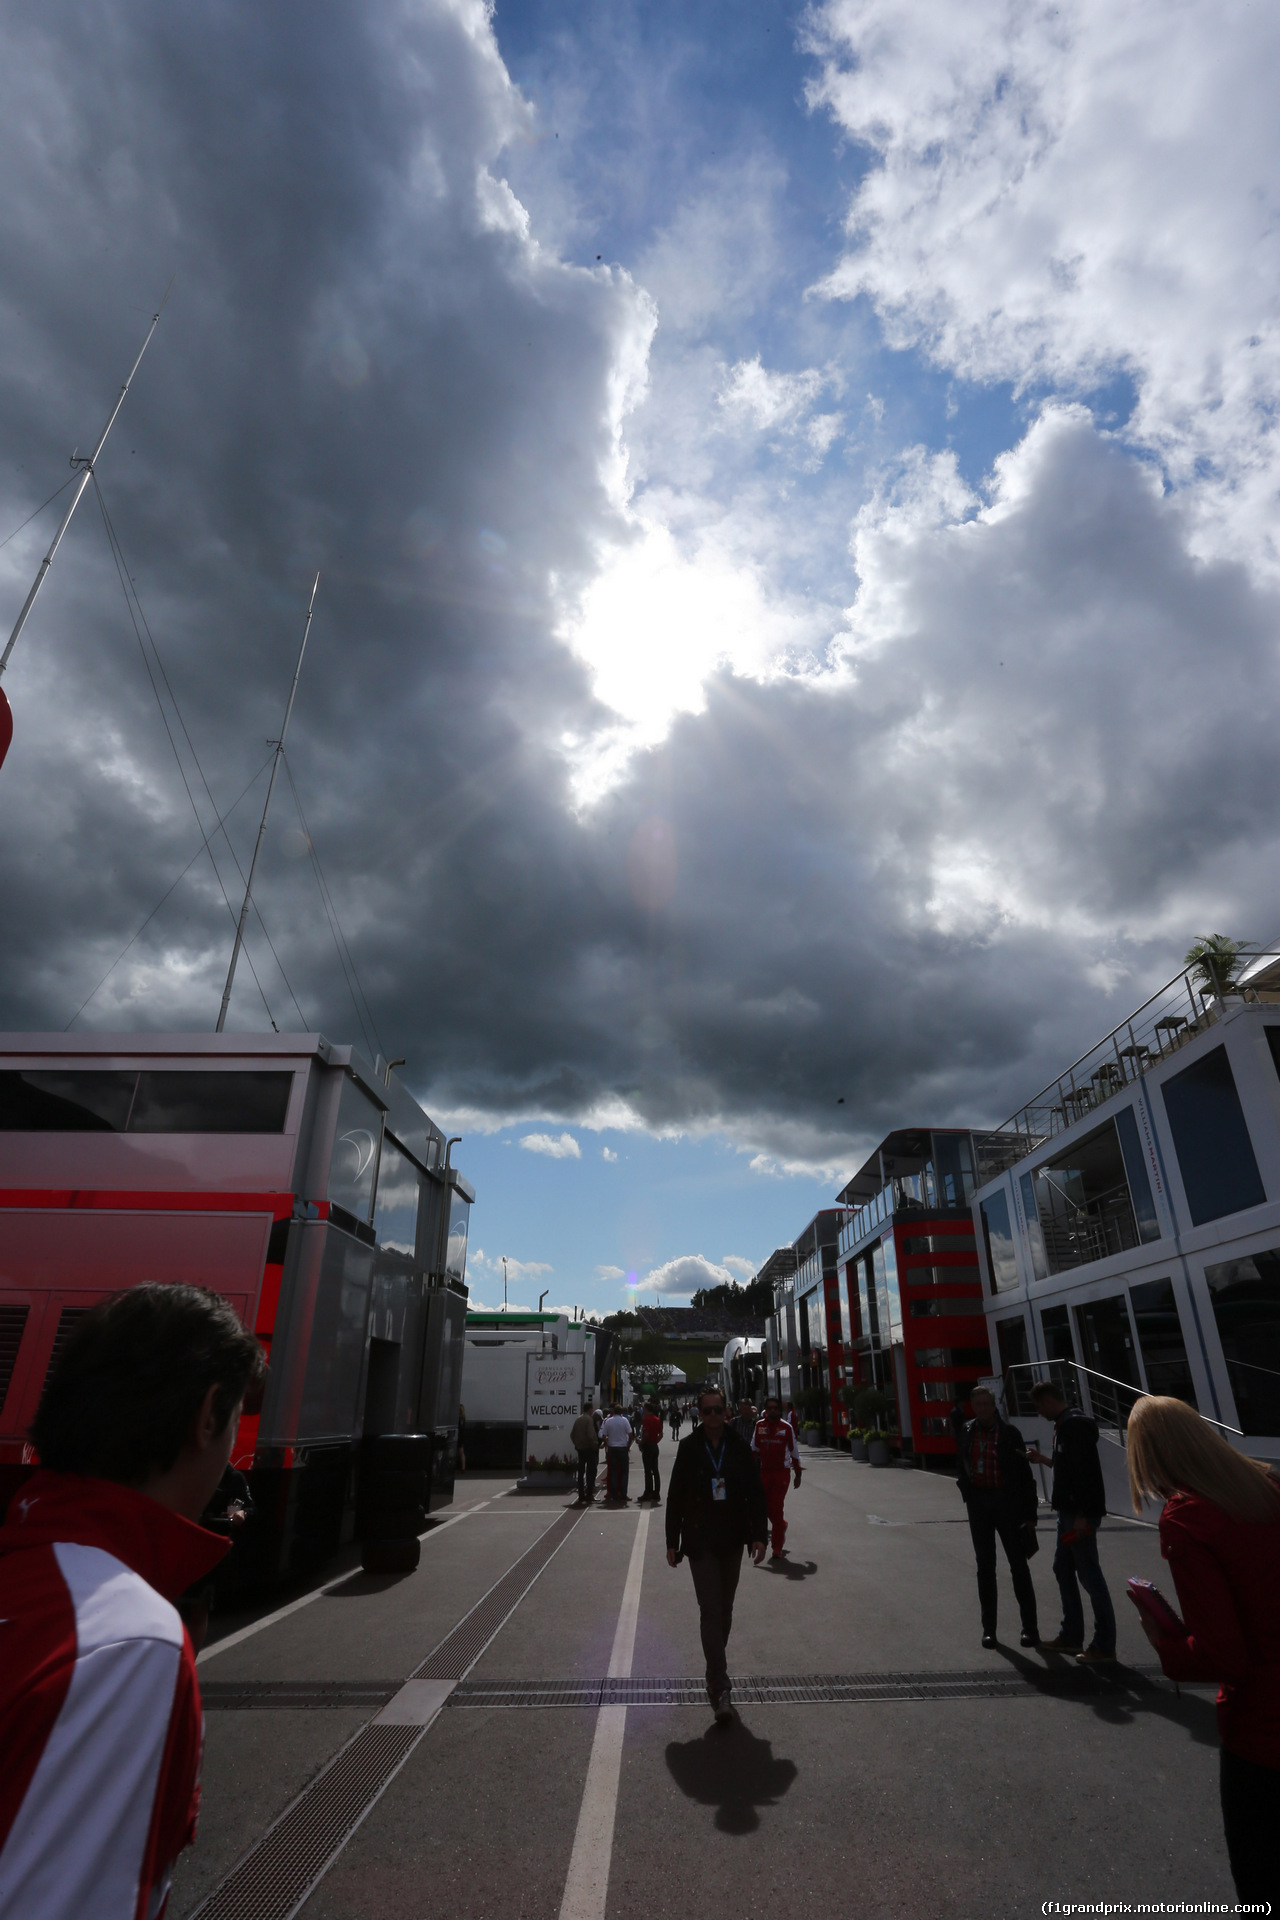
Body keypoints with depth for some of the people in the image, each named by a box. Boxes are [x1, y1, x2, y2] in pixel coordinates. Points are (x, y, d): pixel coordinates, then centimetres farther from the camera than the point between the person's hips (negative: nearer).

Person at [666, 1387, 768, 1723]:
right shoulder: (689, 1448, -7)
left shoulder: (740, 1447, -4)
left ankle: (715, 1675, 34)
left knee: (724, 1610, 15)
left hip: (732, 1540, 2)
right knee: (711, 1612, -8)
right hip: (700, 1541, -2)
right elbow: (675, 1496, -2)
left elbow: (756, 1493, 0)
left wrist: (759, 1535, -6)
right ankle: (720, 1689, -4)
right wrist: (673, 1542, -1)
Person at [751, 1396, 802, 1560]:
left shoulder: (787, 1427, -6)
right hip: (764, 1471, 3)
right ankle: (781, 1526, 39)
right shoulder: (759, 1425, 0)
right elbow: (754, 1448, 9)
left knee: (776, 1508, -7)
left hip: (782, 1472, -3)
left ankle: (777, 1549, 6)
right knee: (765, 1506, 8)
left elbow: (794, 1451, 2)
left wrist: (797, 1474, 6)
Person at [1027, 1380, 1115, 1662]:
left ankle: (1104, 1647, 6)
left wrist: (1081, 1515, -25)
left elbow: (1084, 1470, -24)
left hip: (1081, 1512, -11)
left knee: (1089, 1575, -3)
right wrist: (1043, 1459, 22)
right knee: (1063, 1570, 16)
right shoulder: (1066, 1424, 14)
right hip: (1070, 1511, 11)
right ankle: (1071, 1636, 26)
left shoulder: (1074, 1424, -17)